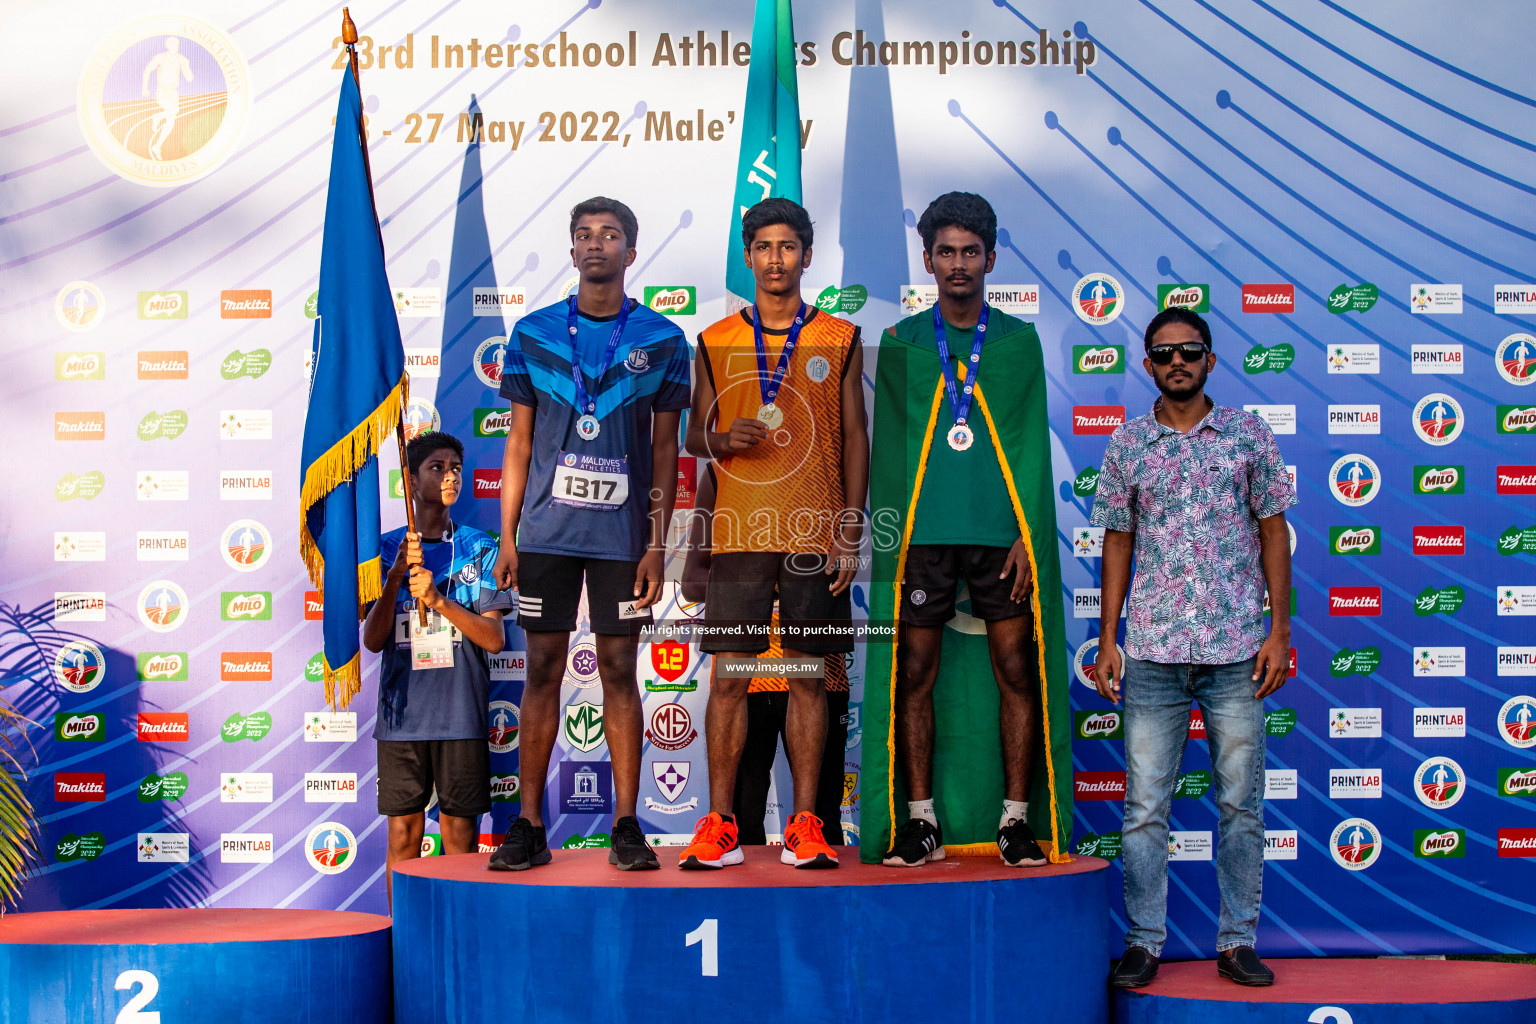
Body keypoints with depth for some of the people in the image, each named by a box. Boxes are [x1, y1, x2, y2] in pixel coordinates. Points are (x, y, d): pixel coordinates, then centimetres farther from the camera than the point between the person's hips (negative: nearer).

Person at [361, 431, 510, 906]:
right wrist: (397, 573, -12)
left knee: (460, 834, 3)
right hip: (402, 711, 1)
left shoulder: (479, 548, 6)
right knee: (403, 834, 3)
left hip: (462, 711, 0)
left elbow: (494, 638, -1)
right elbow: (373, 640, 1)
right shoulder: (386, 549, 8)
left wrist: (437, 598, -14)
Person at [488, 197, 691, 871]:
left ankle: (627, 825, 10)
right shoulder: (533, 333, 8)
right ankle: (529, 826, 10)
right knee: (542, 668, 4)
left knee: (620, 670, 3)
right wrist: (507, 537, 3)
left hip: (622, 532, -1)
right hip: (546, 531, 1)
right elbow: (519, 443, 9)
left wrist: (657, 544, -3)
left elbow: (665, 451, 5)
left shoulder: (662, 341, 4)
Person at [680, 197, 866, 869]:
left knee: (809, 676, 2)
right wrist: (722, 440, -10)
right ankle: (720, 826, 6)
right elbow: (694, 435, 14)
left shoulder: (839, 340, 8)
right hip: (739, 531, 1)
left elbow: (855, 437, 7)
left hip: (816, 533, 0)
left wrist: (851, 531, 0)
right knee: (729, 676, -1)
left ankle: (805, 826, 9)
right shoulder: (715, 341, 10)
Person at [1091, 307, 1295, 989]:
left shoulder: (1249, 435, 5)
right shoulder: (1127, 445, 7)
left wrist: (1279, 632, -1)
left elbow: (1273, 532, 6)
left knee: (1241, 803, 6)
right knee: (1144, 806, 3)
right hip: (1152, 652, 1)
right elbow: (1117, 543, 11)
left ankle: (1238, 941, 18)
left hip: (1236, 651, 0)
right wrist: (1106, 641, 6)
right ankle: (1144, 941, 14)